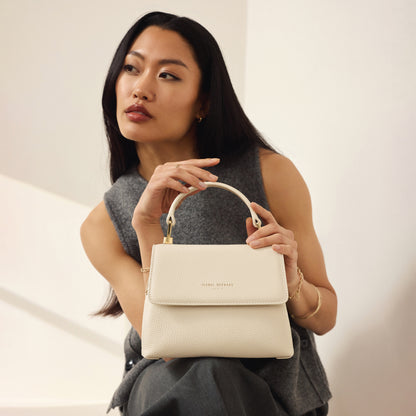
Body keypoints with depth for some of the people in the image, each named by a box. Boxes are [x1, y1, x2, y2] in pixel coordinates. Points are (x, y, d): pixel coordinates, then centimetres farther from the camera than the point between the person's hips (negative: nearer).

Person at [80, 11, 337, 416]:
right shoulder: (102, 226, -5)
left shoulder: (272, 174, -10)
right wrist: (147, 226, -26)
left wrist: (291, 283, -25)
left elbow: (326, 318, -1)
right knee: (203, 378, -33)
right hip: (165, 380, 0)